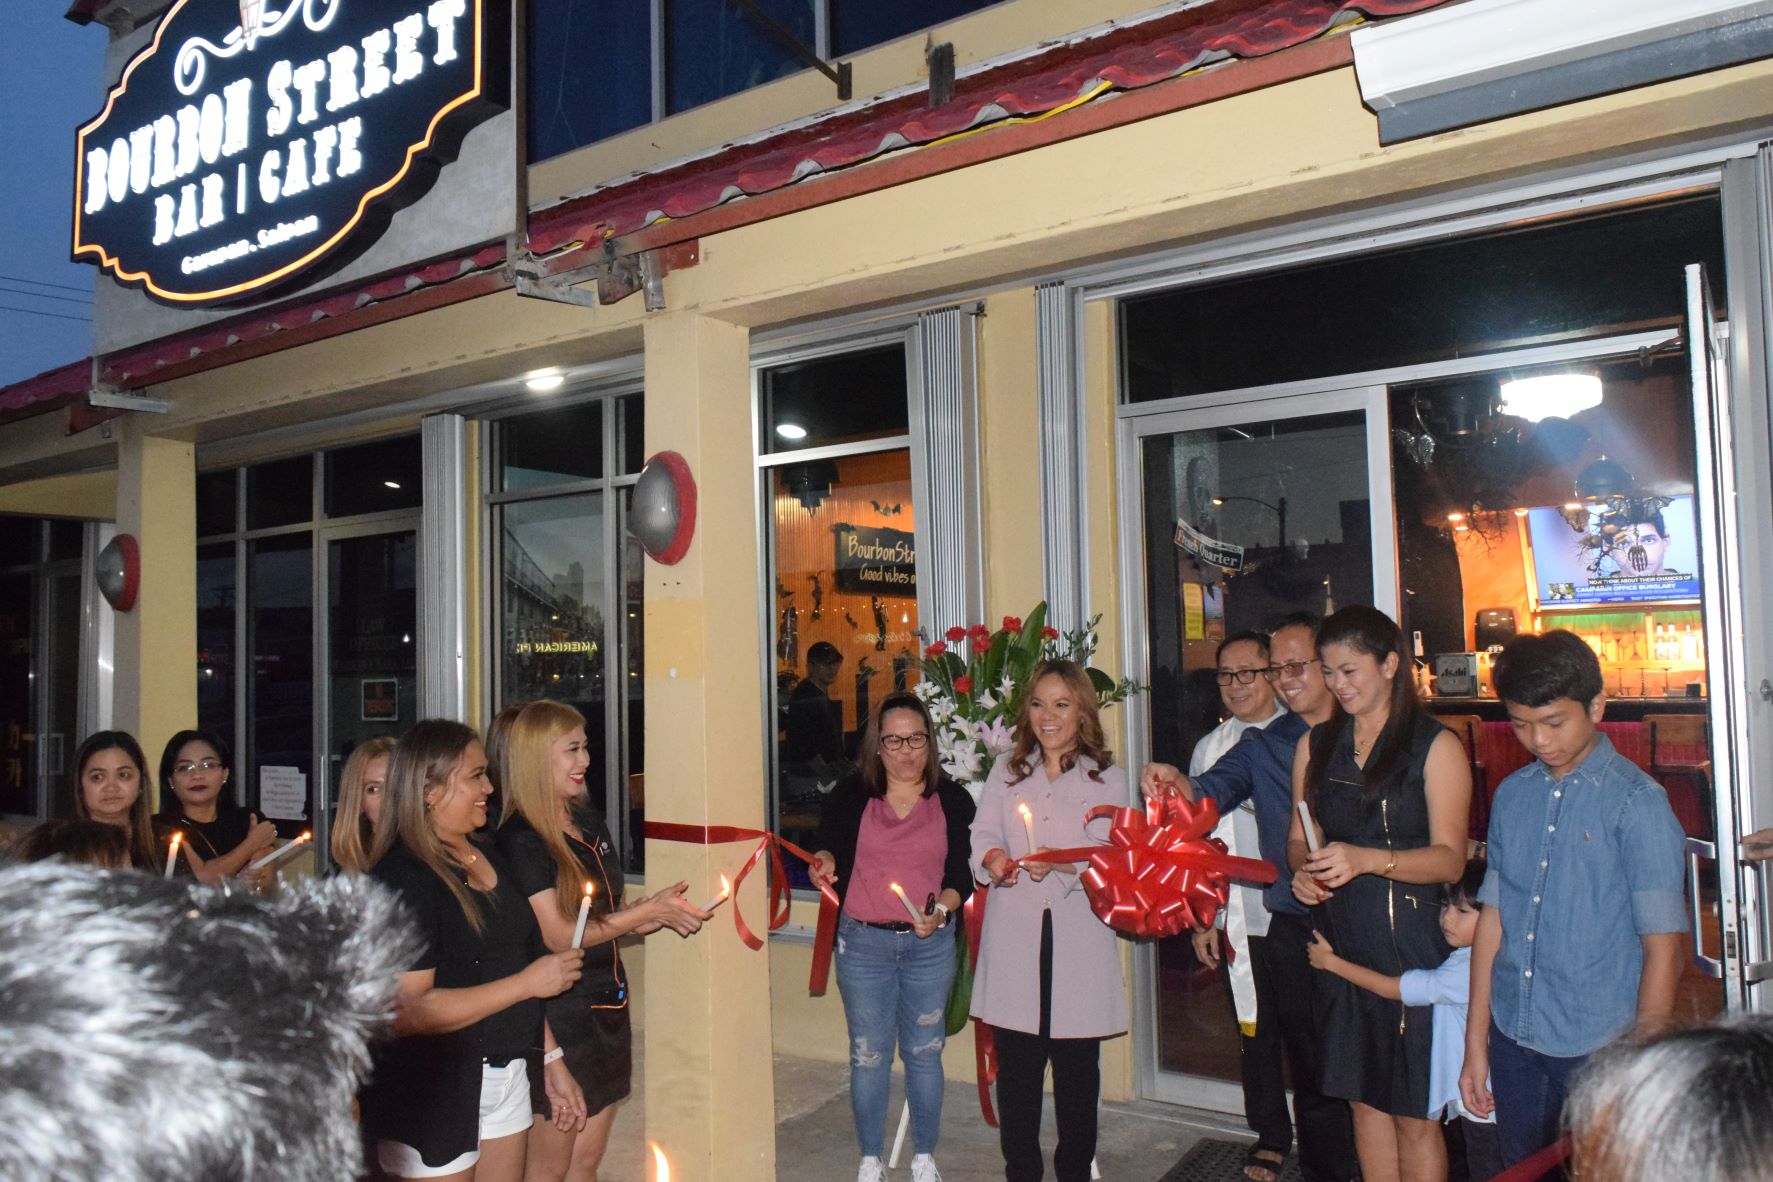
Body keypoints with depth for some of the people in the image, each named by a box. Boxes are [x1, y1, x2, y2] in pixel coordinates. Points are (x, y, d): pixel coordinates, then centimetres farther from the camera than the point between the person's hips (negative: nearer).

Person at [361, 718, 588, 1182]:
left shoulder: (486, 857, 8)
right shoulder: (402, 879, -19)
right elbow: (407, 1012, -26)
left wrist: (552, 1061, 15)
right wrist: (528, 982, -20)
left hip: (506, 1074, 8)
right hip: (432, 1093, -7)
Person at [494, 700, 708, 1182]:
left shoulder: (590, 821, 9)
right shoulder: (521, 839, -16)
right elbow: (558, 935, -19)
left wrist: (665, 913, -2)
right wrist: (648, 910, -17)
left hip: (607, 1004, 7)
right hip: (559, 1013, -7)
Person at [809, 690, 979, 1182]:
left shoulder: (953, 800, 1)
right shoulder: (851, 796, 1)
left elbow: (963, 874, 0)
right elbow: (827, 850, 4)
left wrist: (941, 909, -18)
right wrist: (824, 862, -18)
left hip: (930, 945, 0)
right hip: (863, 943, 0)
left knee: (924, 1052, 10)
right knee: (868, 1055, 8)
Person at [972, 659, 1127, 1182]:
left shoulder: (1107, 778, 4)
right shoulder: (1006, 771, 13)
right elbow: (983, 834, 5)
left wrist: (1061, 865, -25)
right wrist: (991, 858, -18)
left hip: (1078, 938, -2)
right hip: (1013, 937, 2)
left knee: (1076, 1069, 5)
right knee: (1016, 1066, 5)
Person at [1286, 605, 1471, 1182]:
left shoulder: (1435, 746, -4)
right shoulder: (1315, 745, 11)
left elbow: (1450, 858, -10)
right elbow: (1298, 838, 17)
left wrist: (1368, 859, -26)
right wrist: (1302, 870, -5)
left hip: (1409, 940, -4)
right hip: (1339, 939, 5)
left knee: (1415, 1112, 1)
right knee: (1365, 1100, 12)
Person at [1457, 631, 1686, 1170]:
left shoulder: (1636, 801, -10)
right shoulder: (1512, 795, 5)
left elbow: (1663, 948, -11)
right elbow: (1494, 918, 8)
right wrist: (1475, 1044, 9)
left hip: (1598, 1048, -4)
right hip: (1513, 1043, 5)